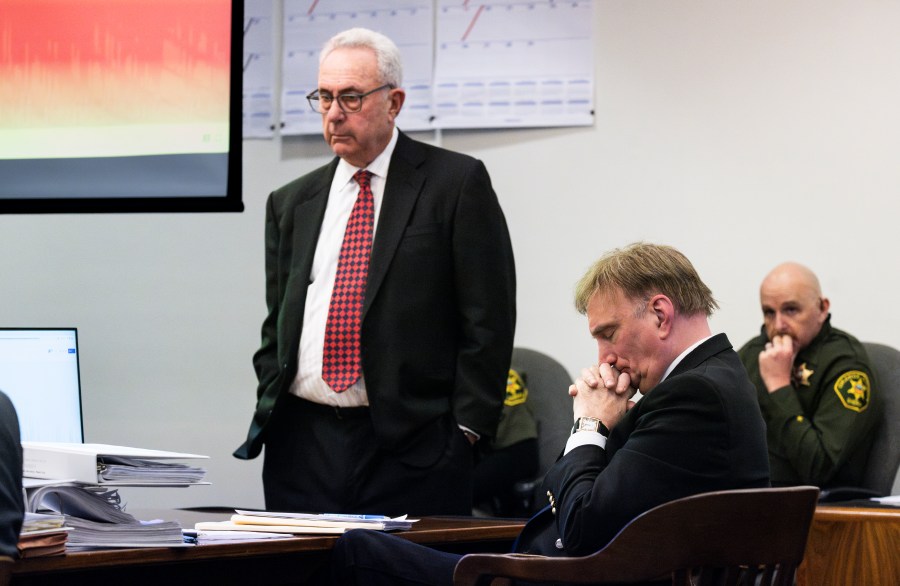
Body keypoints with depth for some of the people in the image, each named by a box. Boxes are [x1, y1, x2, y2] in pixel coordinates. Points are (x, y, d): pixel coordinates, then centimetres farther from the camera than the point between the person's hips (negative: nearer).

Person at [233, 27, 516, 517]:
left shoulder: (458, 183, 1)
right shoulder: (290, 204, 16)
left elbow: (487, 320, -3)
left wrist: (464, 431, -10)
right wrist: (268, 415, 6)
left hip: (411, 449, -4)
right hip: (301, 448, 4)